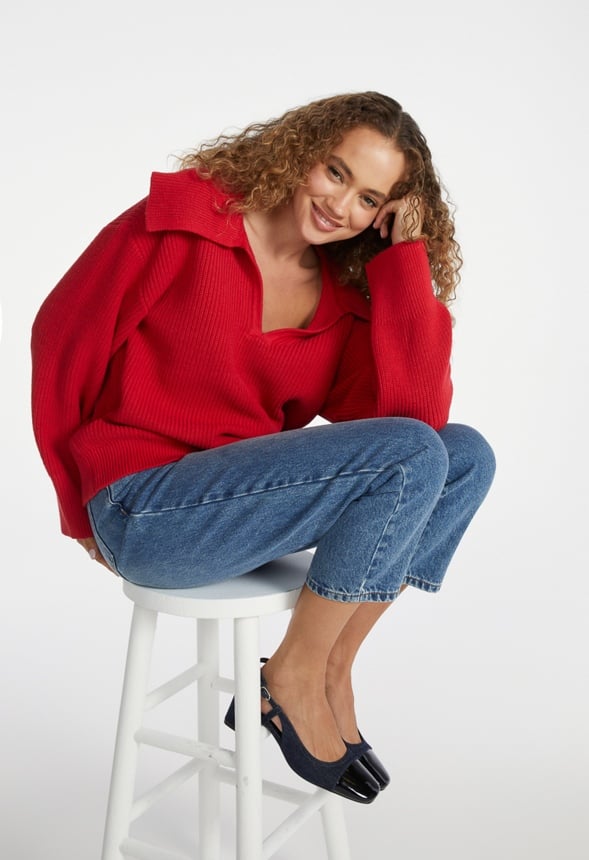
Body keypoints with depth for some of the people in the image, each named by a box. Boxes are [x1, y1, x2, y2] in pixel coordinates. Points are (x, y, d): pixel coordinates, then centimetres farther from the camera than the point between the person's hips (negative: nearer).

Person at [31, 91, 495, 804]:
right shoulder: (182, 221, -9)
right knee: (411, 455, -21)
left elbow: (417, 409, -10)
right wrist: (81, 513, 5)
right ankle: (294, 682, -4)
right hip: (141, 516, -6)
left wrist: (405, 254, -9)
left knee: (467, 456, -6)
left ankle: (327, 671, -1)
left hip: (248, 490, 7)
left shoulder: (348, 294, 6)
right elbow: (64, 341, -3)